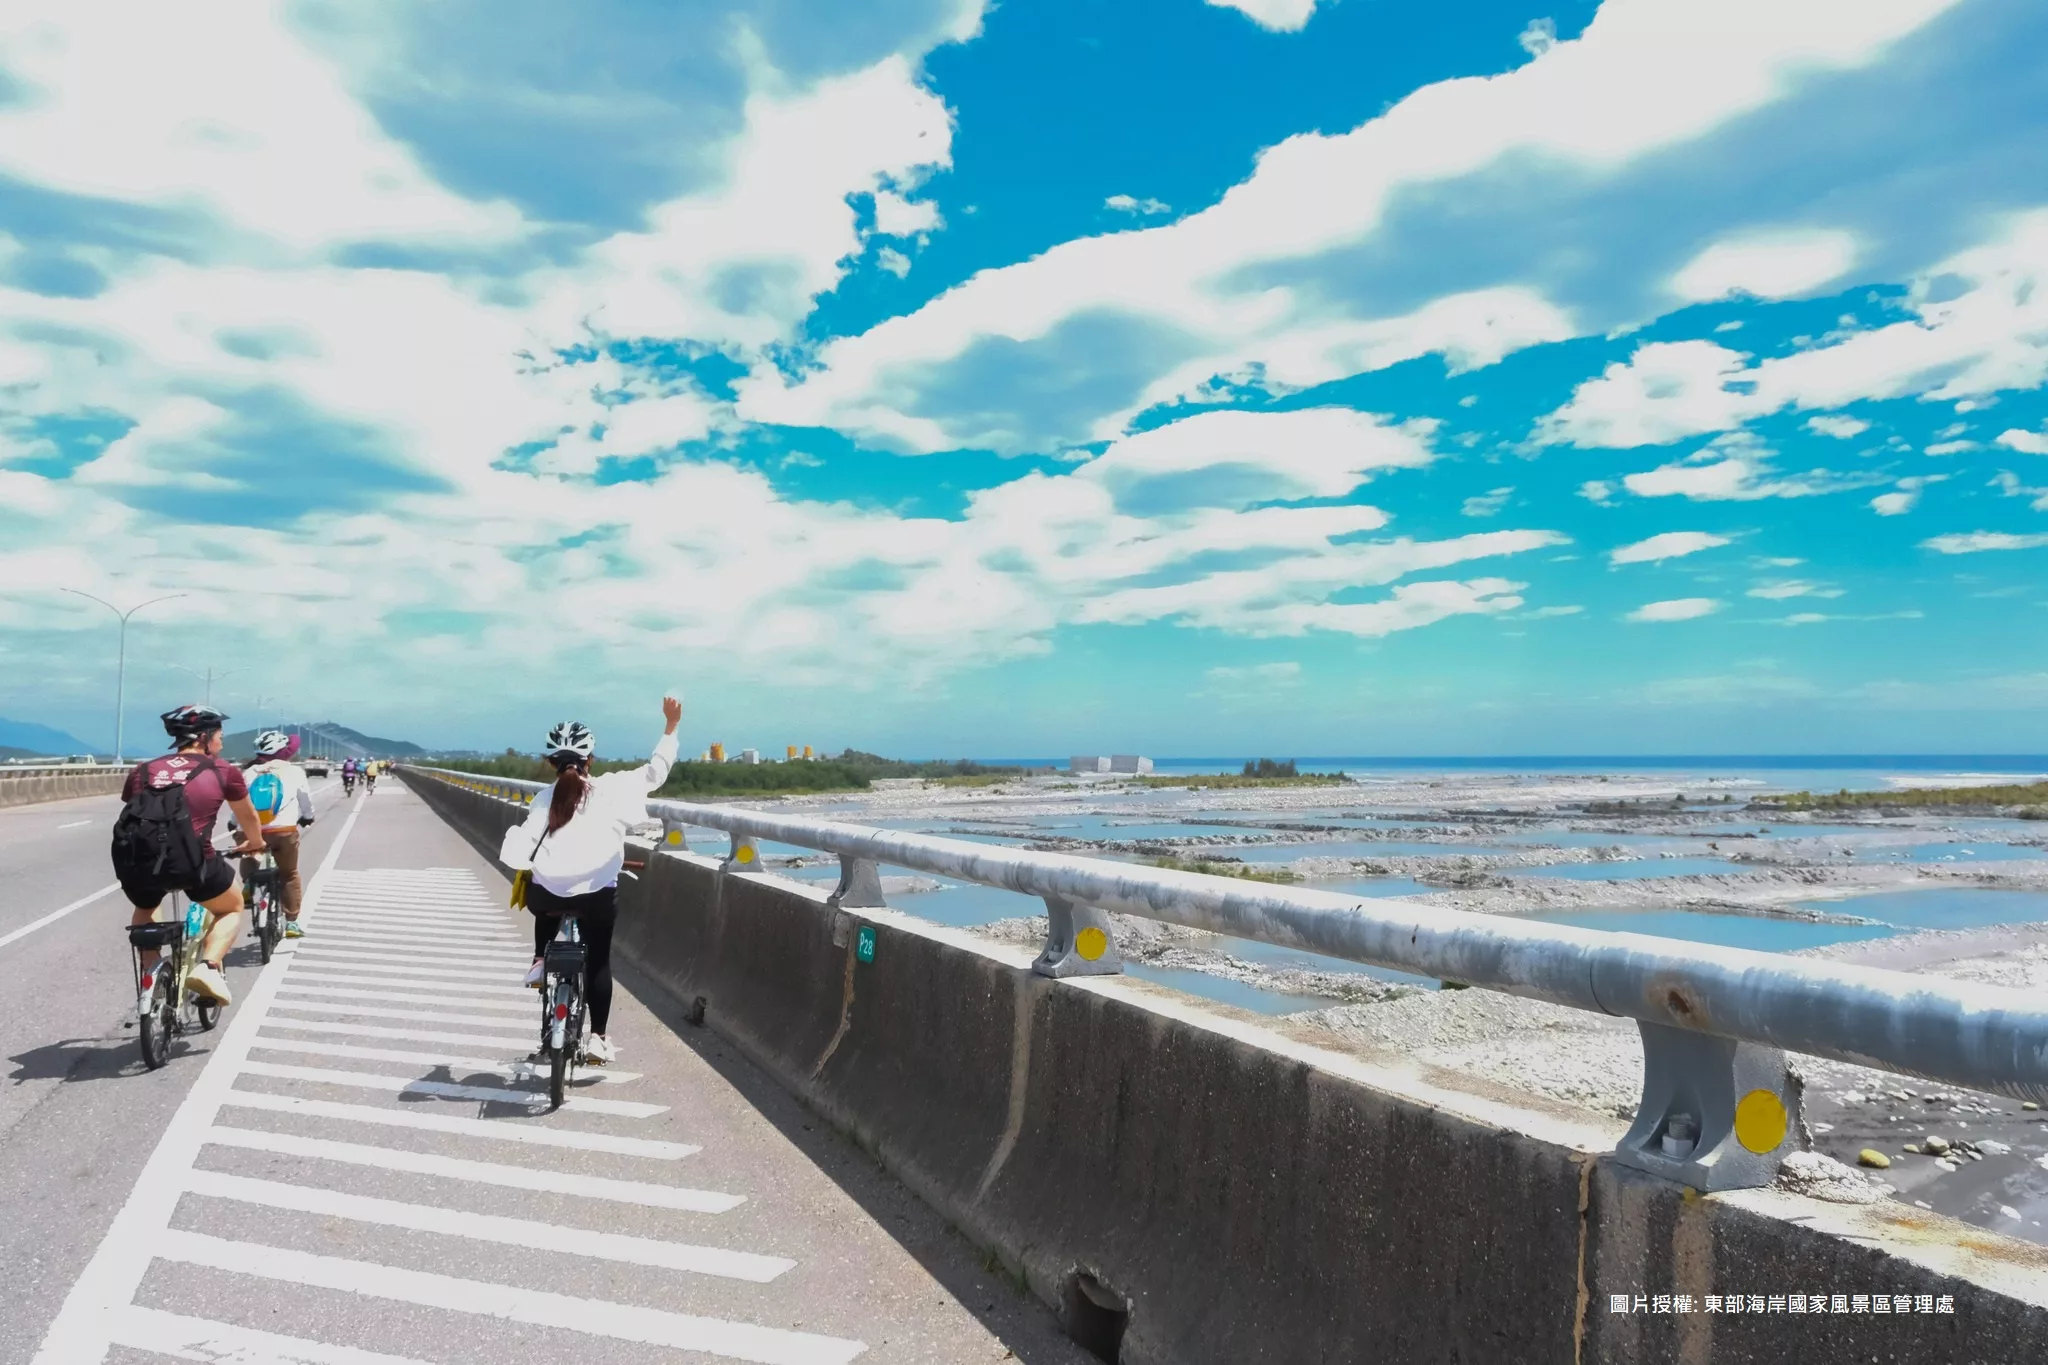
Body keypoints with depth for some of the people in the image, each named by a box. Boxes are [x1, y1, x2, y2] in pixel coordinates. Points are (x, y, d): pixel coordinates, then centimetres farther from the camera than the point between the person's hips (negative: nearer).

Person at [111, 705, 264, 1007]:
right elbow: (248, 817, 33)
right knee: (232, 908, 24)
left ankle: (150, 974, 28)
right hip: (189, 860, -4)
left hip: (134, 860, 4)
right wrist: (255, 843, 54)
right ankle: (208, 967, 2)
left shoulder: (143, 770, 23)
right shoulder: (223, 770, 17)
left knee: (145, 909, 38)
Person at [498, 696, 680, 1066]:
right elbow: (655, 771, 4)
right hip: (598, 895, -1)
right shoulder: (612, 788, 0)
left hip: (548, 894, 2)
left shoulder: (544, 798, 4)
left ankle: (540, 961, 26)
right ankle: (598, 1038, 14)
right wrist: (671, 726, 8)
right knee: (599, 960, 17)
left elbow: (522, 848, -5)